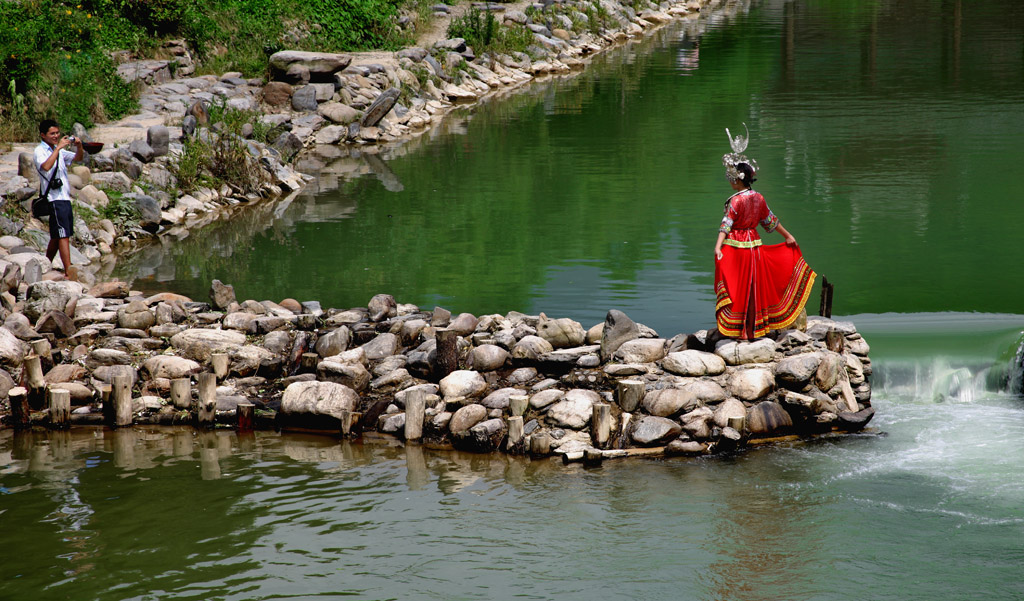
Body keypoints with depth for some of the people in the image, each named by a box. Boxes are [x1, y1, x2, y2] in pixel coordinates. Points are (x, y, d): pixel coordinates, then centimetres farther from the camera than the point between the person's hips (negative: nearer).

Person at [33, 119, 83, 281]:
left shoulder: (59, 151, 17)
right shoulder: (40, 151, -8)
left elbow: (78, 158, 21)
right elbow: (46, 166, -27)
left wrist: (79, 146, 0)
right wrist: (58, 147, -26)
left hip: (65, 198, 9)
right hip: (54, 199, -9)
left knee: (56, 236, 15)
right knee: (63, 235, -14)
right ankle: (69, 272, -19)